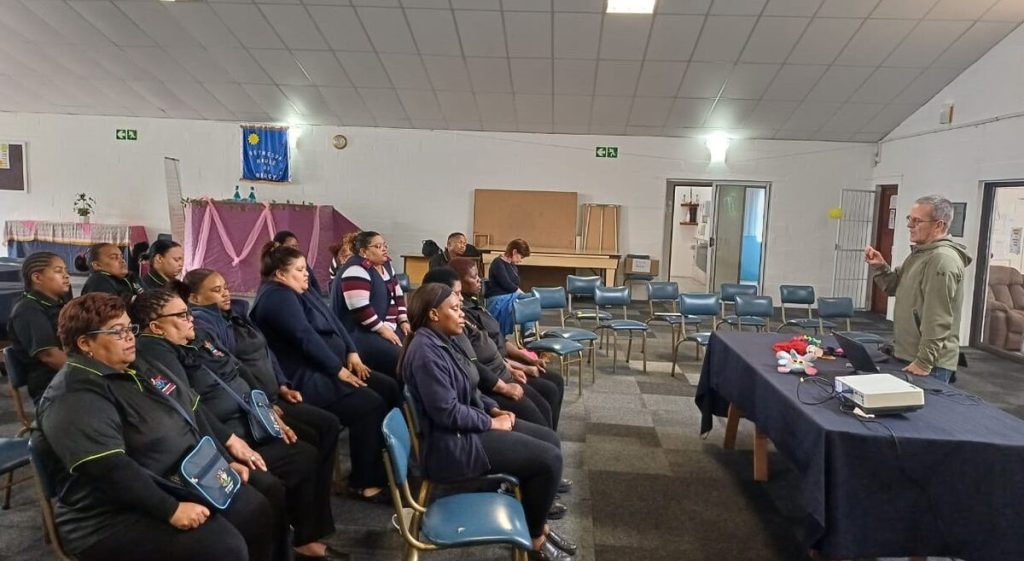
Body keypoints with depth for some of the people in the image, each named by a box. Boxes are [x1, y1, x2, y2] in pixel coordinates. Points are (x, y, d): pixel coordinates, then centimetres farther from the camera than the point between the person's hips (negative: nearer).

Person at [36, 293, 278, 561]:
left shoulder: (136, 368, 12)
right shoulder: (74, 395, -17)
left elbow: (191, 413, 18)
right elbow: (109, 469, -28)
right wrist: (171, 510, -29)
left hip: (183, 483, 9)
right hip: (119, 514, -9)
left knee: (259, 511, -1)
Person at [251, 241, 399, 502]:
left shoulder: (300, 293, 17)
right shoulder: (277, 298, -14)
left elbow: (334, 321, 13)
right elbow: (307, 338, -22)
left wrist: (352, 354, 0)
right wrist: (339, 370, -20)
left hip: (329, 368, 10)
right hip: (306, 379, -10)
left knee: (390, 388, -2)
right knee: (370, 405, -23)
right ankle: (364, 482, -12)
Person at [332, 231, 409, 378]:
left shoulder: (385, 265, 12)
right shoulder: (356, 270, -16)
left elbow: (397, 295, 17)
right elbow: (359, 307, -24)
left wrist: (403, 321, 5)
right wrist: (382, 329, -20)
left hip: (388, 327, 9)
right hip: (361, 333, -9)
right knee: (399, 358, -25)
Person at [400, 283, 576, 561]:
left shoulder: (439, 342, 9)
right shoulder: (426, 352, -22)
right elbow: (448, 412, -25)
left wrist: (494, 409, 4)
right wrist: (491, 422, -13)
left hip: (468, 426, 11)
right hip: (453, 443, -11)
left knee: (550, 439, 9)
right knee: (549, 458, -13)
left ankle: (537, 522, 19)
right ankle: (534, 538, 8)